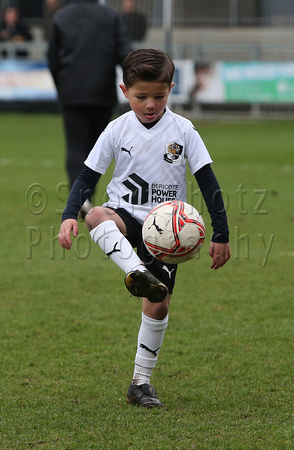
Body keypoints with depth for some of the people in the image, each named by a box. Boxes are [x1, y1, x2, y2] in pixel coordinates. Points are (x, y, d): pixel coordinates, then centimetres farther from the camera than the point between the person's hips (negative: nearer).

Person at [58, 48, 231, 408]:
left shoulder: (183, 131, -3)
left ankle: (141, 382, 11)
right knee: (97, 216, -36)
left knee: (158, 305, -3)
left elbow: (208, 183, 0)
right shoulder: (117, 130, -2)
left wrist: (221, 234, -3)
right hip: (126, 216, 0)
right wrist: (69, 216, -15)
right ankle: (137, 273, -56)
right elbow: (88, 176, 1)